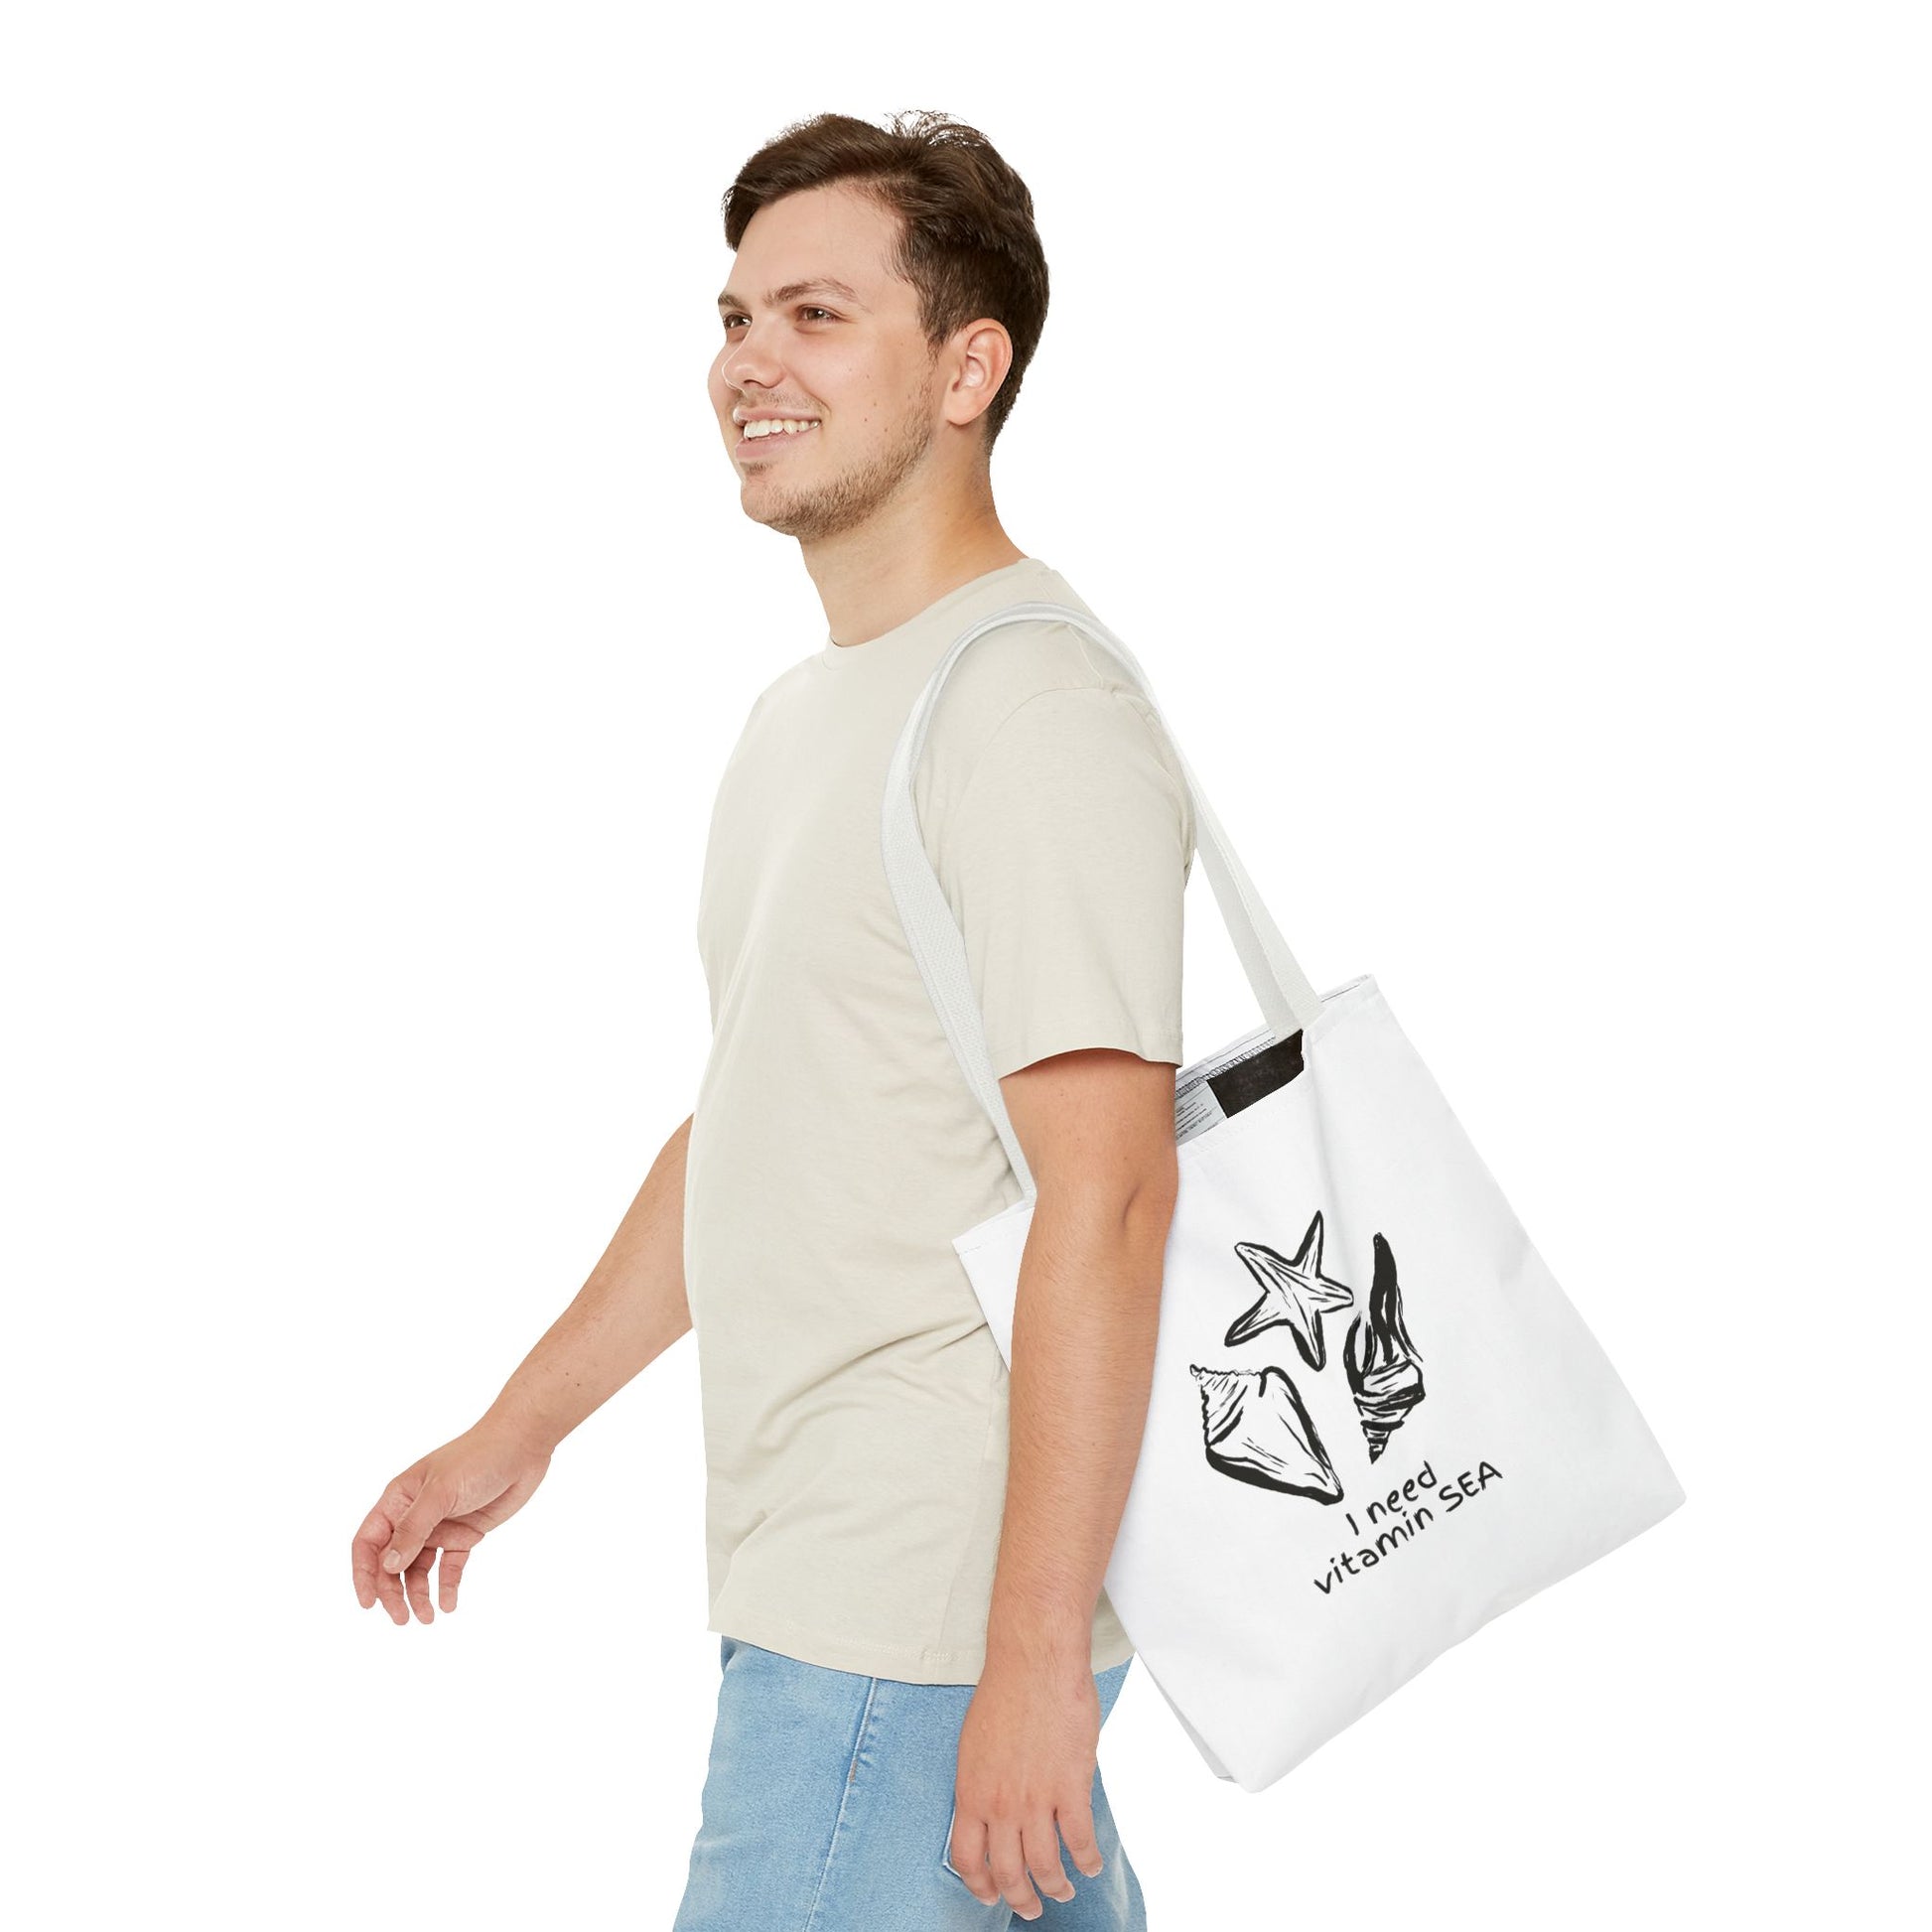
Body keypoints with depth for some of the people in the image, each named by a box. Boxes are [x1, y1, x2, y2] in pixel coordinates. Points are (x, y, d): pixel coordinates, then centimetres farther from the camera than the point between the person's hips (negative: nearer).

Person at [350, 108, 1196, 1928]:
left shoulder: (1036, 714, -16)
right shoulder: (806, 708, 16)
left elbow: (1105, 1194, -22)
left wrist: (1034, 1651, -24)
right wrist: (520, 1430, 24)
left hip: (930, 1618, -9)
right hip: (812, 1573, 9)